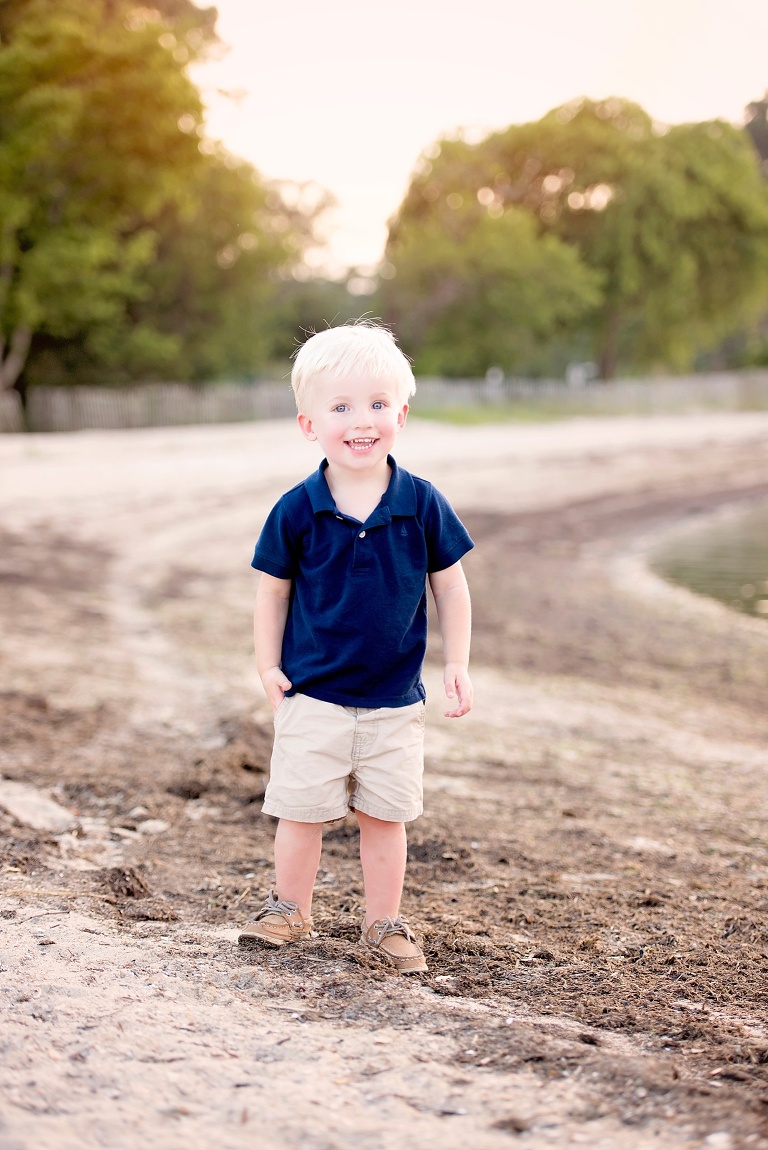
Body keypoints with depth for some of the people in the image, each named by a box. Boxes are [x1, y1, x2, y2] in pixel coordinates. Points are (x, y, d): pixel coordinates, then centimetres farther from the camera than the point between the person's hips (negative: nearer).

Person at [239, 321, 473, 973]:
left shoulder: (422, 504, -7)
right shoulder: (297, 511, -9)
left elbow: (450, 585, 3)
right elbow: (274, 590, 3)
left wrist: (456, 665, 2)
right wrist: (268, 666, -1)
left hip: (395, 699, 1)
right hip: (312, 694, 0)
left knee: (385, 815, 9)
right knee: (301, 809, 7)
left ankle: (385, 923, 23)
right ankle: (290, 911, 26)